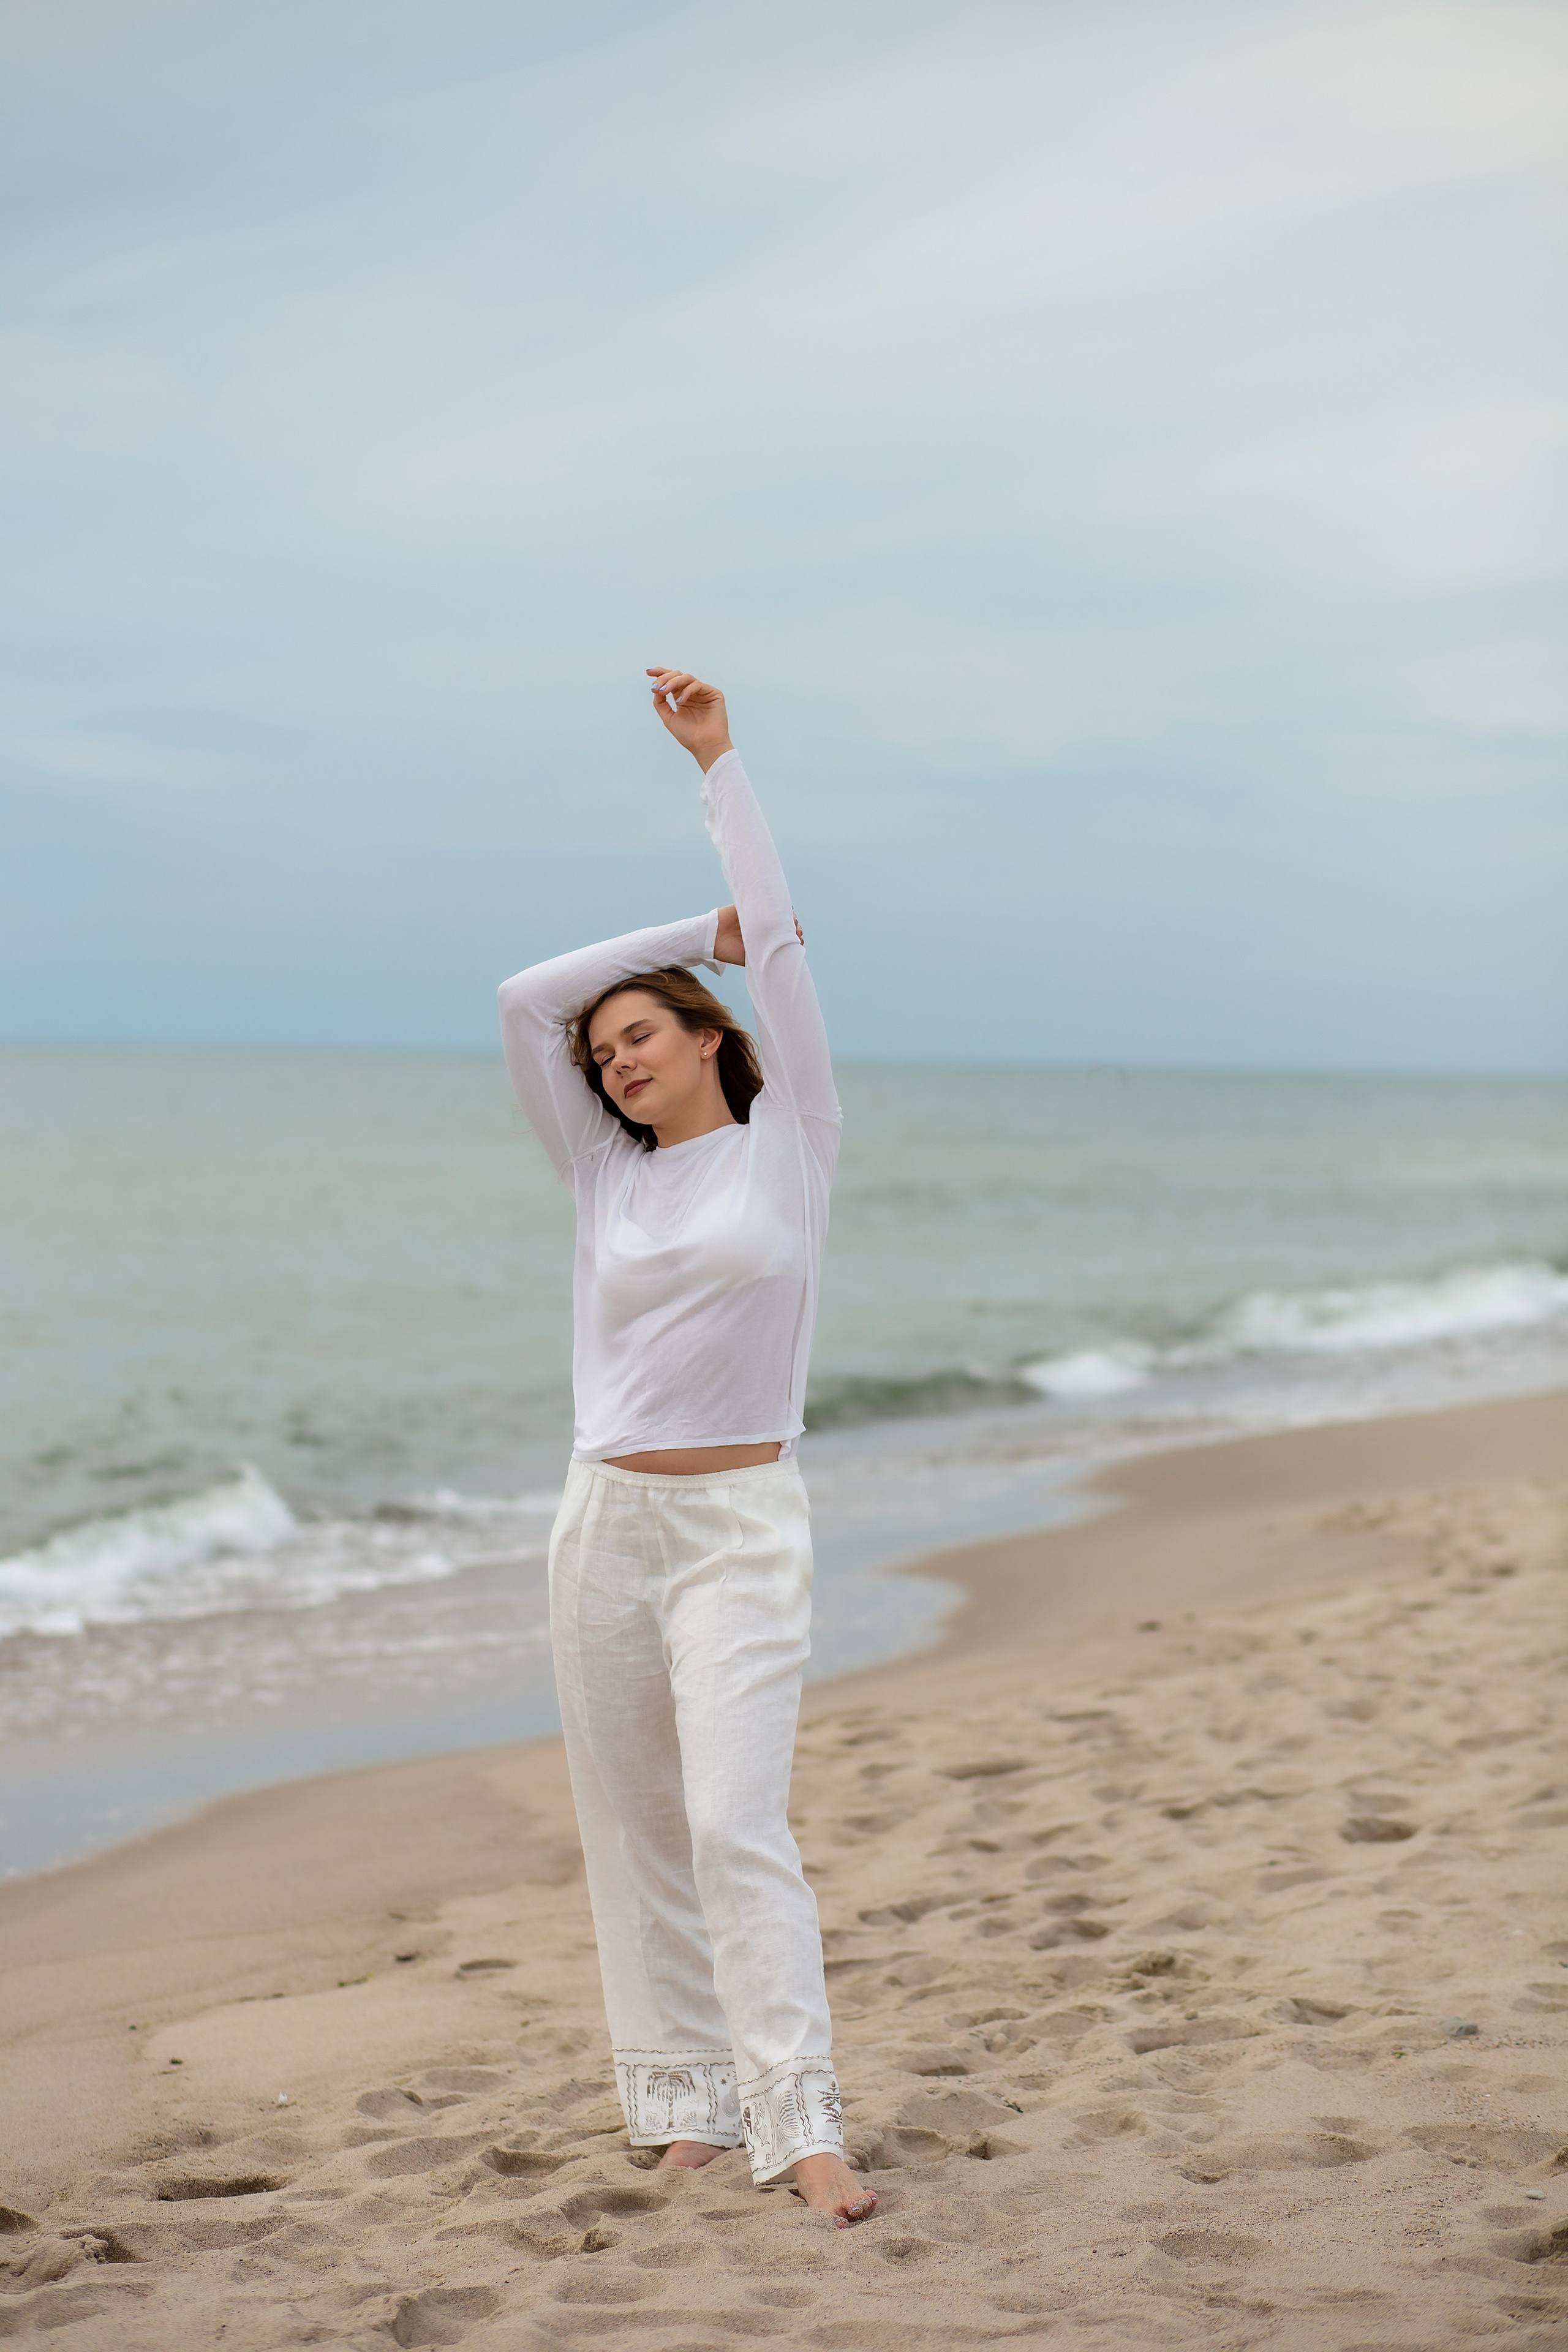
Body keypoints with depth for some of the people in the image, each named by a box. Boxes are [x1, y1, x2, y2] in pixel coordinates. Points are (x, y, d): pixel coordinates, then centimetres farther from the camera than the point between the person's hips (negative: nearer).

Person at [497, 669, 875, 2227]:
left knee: (734, 1822, -15)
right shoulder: (606, 1175, 11)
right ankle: (681, 2102, 12)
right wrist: (694, 928, 12)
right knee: (634, 1833, 5)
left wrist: (717, 759, 2)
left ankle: (798, 2124, -16)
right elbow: (527, 1000, 8)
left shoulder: (787, 1144, 3)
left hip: (741, 1526, -4)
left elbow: (779, 943, -1)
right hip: (605, 1520, 5)